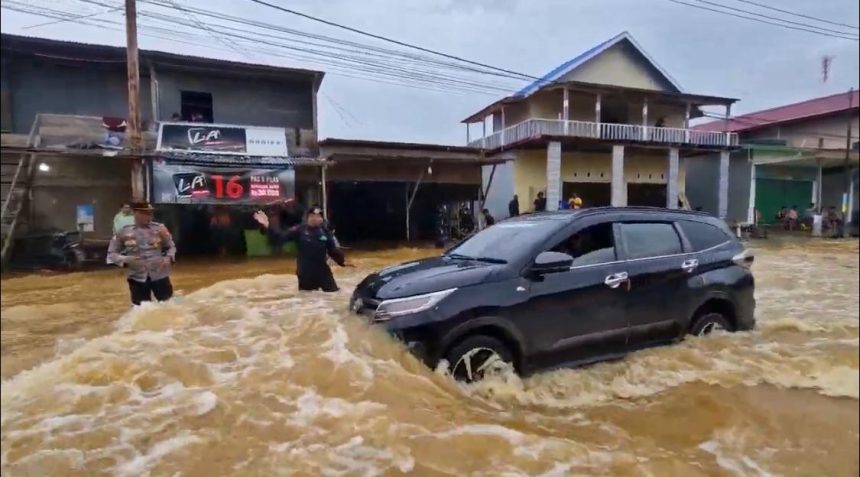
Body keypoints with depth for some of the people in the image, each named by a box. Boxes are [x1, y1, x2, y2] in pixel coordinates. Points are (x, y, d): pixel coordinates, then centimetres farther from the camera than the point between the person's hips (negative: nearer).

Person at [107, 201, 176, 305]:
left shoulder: (160, 228, 1)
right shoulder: (123, 232, -2)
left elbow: (171, 246, 11)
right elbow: (111, 254, 4)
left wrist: (169, 258, -10)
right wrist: (125, 260, -16)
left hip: (160, 275, 1)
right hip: (137, 277, 0)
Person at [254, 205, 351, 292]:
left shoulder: (325, 232, -2)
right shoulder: (299, 230, -10)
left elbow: (333, 249, 6)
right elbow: (280, 237, -15)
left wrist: (342, 260, 0)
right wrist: (266, 226, -26)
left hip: (323, 271, 2)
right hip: (305, 273, -2)